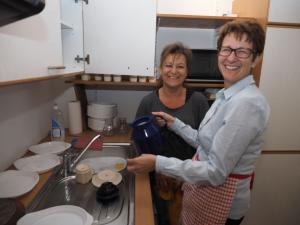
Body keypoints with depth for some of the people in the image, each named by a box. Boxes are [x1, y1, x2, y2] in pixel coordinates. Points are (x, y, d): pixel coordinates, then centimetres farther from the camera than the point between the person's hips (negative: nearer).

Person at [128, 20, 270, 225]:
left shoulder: (247, 103, -27)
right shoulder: (228, 95, 2)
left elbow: (216, 172, -27)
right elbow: (207, 142, 5)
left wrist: (158, 163, -25)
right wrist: (174, 124, 4)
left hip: (219, 199, -8)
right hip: (204, 187, 8)